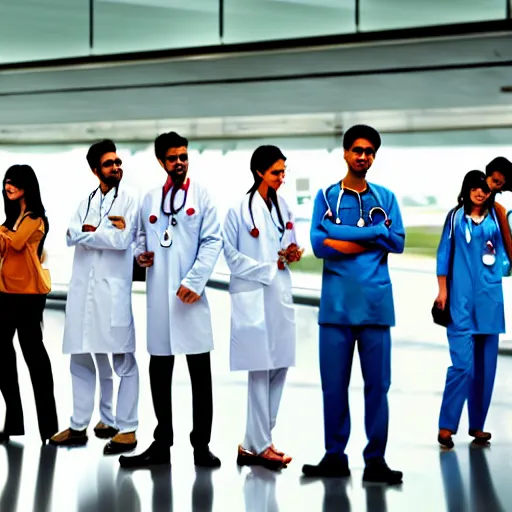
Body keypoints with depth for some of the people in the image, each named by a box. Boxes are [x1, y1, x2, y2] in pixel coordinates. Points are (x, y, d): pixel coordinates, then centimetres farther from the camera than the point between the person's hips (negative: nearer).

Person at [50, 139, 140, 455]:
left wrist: (89, 232, -3)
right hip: (82, 289, 6)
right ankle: (79, 426, 15)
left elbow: (123, 240, -12)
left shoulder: (130, 199, 0)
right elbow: (72, 236, 3)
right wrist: (106, 230, -12)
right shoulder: (87, 202, 16)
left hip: (114, 290, -6)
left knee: (123, 360, -3)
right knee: (82, 360, 9)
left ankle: (126, 429, 1)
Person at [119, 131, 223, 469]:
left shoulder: (201, 195, 4)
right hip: (158, 296, 3)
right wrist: (141, 254, 0)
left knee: (200, 372, 0)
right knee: (159, 372, 6)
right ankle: (162, 444, 13)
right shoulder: (150, 199, 14)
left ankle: (201, 444, 6)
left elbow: (212, 242, -3)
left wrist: (194, 281, -14)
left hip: (190, 294, -3)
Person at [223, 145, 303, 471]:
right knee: (260, 371, -4)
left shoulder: (283, 207, 11)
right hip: (252, 295, -7)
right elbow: (231, 255, -7)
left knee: (280, 368, 6)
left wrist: (293, 253, -1)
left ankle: (258, 440, 15)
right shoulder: (239, 209, -9)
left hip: (280, 293, 7)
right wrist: (267, 269, -10)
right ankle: (259, 446, 3)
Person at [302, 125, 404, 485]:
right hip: (337, 302, -1)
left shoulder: (385, 198, 12)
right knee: (334, 384, 1)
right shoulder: (327, 196, 7)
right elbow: (319, 245, -6)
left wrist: (348, 236, -7)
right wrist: (374, 237, -6)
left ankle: (376, 458, 5)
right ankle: (335, 455, 11)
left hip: (376, 302, 1)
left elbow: (398, 242, 0)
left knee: (377, 383, 0)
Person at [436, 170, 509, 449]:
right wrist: (442, 289, 0)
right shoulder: (456, 217, 4)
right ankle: (446, 426, -7)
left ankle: (477, 425, 15)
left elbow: (503, 253, 13)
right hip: (461, 298, -3)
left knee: (485, 364, 6)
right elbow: (444, 253, 5)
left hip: (489, 298, 3)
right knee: (462, 363, -12)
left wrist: (502, 265, -7)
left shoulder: (495, 218, 9)